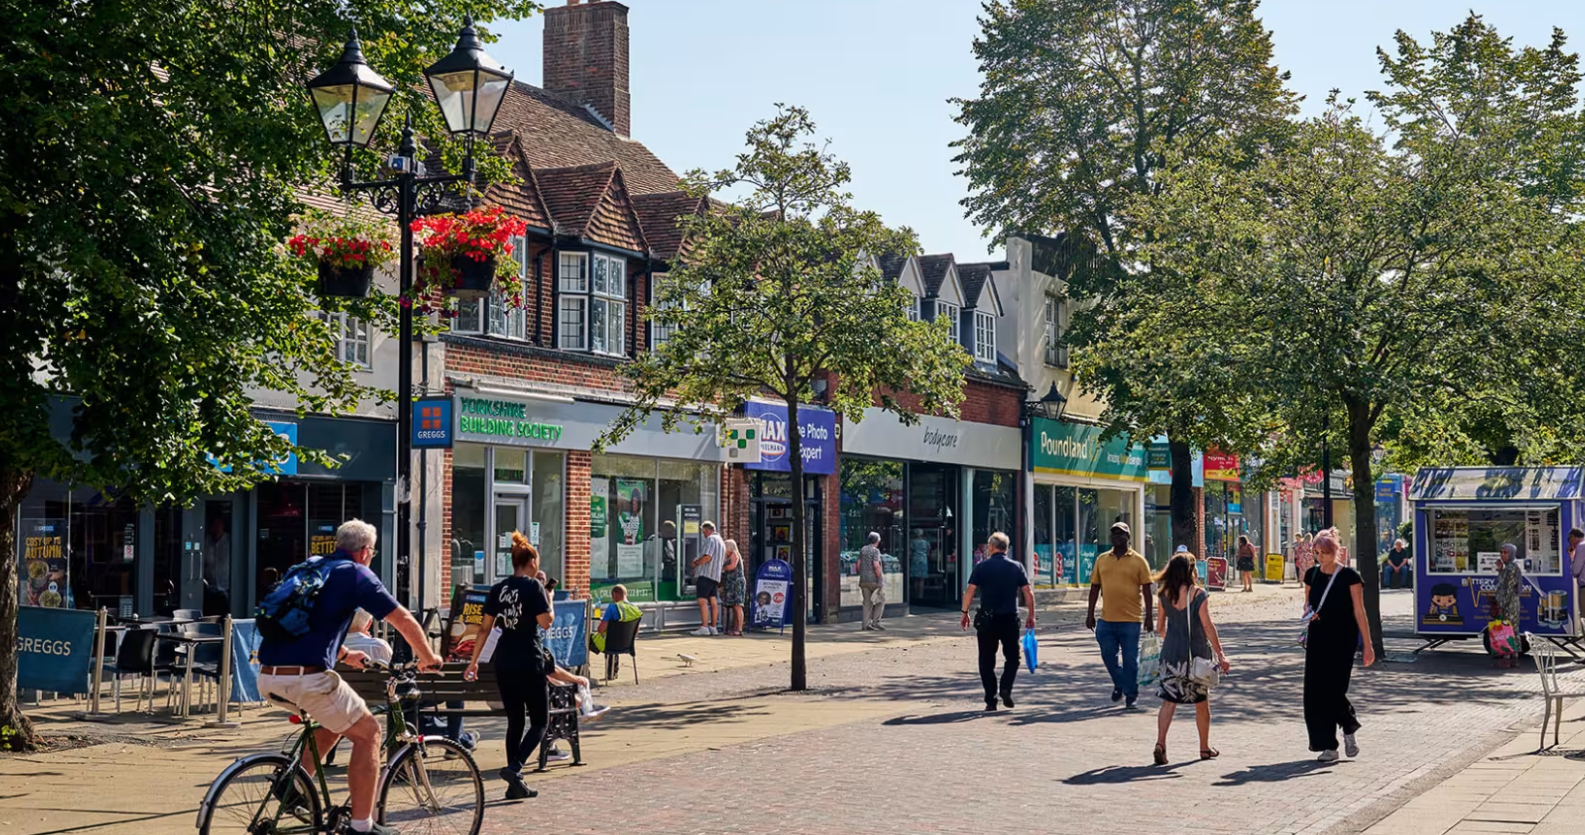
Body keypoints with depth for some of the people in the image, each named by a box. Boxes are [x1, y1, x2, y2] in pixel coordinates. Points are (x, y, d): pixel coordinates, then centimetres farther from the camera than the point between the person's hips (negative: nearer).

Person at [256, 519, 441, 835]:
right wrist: (428, 658, 20)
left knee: (338, 720, 30)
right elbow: (404, 620, 4)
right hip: (307, 677, -7)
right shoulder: (356, 574, 2)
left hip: (268, 677, 8)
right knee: (367, 732, 8)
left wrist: (346, 655, 52)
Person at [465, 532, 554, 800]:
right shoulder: (533, 586, -8)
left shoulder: (498, 589, 9)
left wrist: (474, 661, 15)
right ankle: (515, 767, -18)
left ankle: (516, 785, 12)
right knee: (540, 721, 3)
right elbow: (546, 622, -14)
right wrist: (549, 600, 5)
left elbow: (485, 627, 10)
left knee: (515, 721, 13)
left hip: (503, 662, 6)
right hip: (529, 662, -6)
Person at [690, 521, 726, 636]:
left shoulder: (710, 539, -8)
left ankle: (704, 627, -17)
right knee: (713, 601, 8)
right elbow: (723, 561, 26)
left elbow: (707, 557, -20)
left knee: (702, 600, -12)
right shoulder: (721, 541, 22)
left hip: (706, 574, -10)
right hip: (716, 576, 10)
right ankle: (713, 628, 8)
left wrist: (696, 563, -6)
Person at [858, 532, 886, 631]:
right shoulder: (875, 551, -10)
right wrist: (880, 578, -15)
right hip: (874, 580, -6)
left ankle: (866, 623, 2)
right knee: (881, 600, 6)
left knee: (867, 602, 8)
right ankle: (876, 621, -2)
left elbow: (858, 565, 10)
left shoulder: (863, 549, 10)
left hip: (864, 580, 6)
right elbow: (876, 565, -20)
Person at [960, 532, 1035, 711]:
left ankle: (991, 699, 4)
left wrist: (965, 613, 2)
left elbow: (970, 591, -7)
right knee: (1012, 657, 17)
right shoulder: (1016, 567, 4)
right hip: (1010, 619, 1)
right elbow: (1028, 593, 1)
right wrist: (1031, 616, 8)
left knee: (987, 660, 7)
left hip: (987, 619, -1)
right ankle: (1006, 688, -4)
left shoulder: (982, 567, -2)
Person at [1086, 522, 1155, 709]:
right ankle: (1119, 684, 32)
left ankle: (1131, 695, 13)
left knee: (1130, 659, 1)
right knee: (1108, 655, 8)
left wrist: (1149, 616, -6)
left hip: (1130, 619, -3)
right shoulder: (1102, 560, 9)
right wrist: (1090, 614, 9)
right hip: (1107, 618, 3)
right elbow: (1095, 587, 12)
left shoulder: (1138, 561, -1)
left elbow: (1146, 589, -2)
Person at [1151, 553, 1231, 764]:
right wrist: (1220, 655, -13)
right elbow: (1208, 626, -15)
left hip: (1171, 652, 2)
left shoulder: (1165, 594, 1)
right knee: (1202, 702, 13)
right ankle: (1205, 748, 25)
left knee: (1169, 700, 2)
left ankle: (1160, 743, -17)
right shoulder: (1198, 594, -11)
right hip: (1197, 653, -2)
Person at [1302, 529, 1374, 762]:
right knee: (1315, 690, -3)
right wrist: (1308, 612, -6)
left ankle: (1349, 729, 19)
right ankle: (1327, 745, 4)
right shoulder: (1312, 575, 7)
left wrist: (1367, 644, -9)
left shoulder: (1349, 576, -7)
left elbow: (1359, 611, -7)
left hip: (1343, 638, -5)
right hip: (1318, 637, 5)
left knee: (1334, 688, -10)